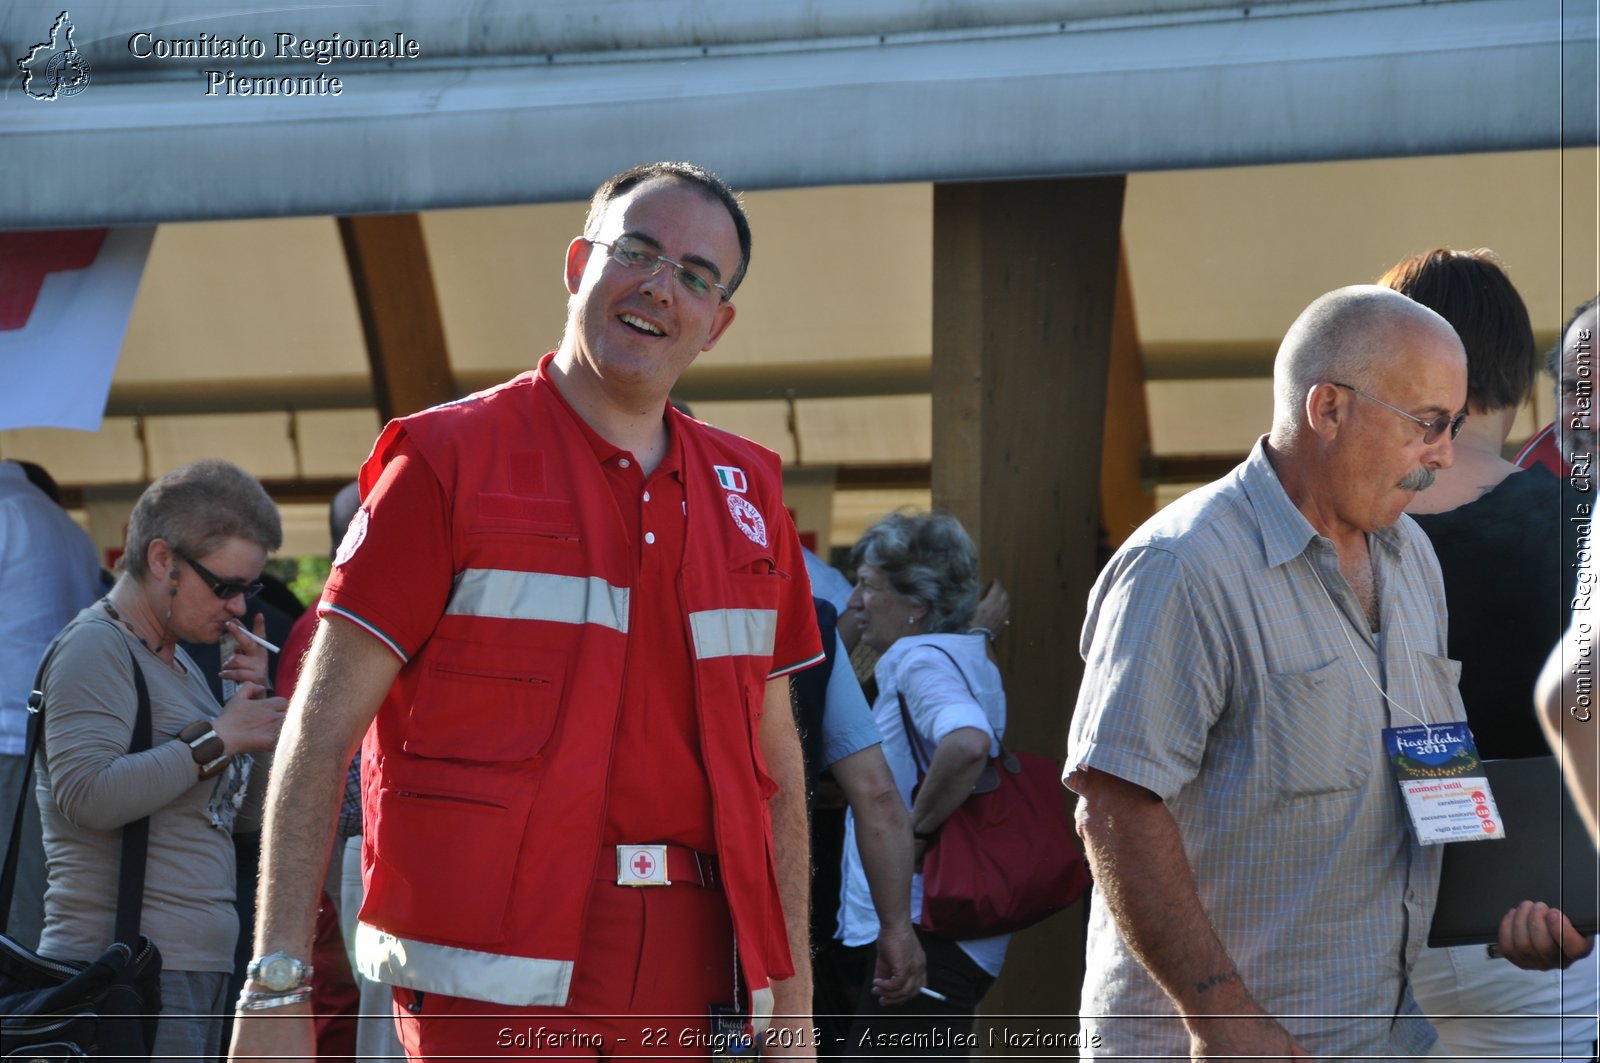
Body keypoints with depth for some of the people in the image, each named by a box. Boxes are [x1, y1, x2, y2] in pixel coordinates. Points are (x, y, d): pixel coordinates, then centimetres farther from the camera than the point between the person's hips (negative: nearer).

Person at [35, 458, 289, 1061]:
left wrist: (251, 703, 7)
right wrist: (216, 739, -18)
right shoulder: (95, 648, -8)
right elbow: (86, 795, -24)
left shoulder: (176, 660, 20)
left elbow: (245, 810, 22)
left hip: (198, 968, 9)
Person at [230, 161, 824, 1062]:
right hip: (497, 979, -5)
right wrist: (279, 988, -12)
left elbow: (776, 760, 20)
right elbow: (322, 734, -5)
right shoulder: (450, 459, 0)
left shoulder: (747, 491, 15)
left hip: (683, 974, 5)